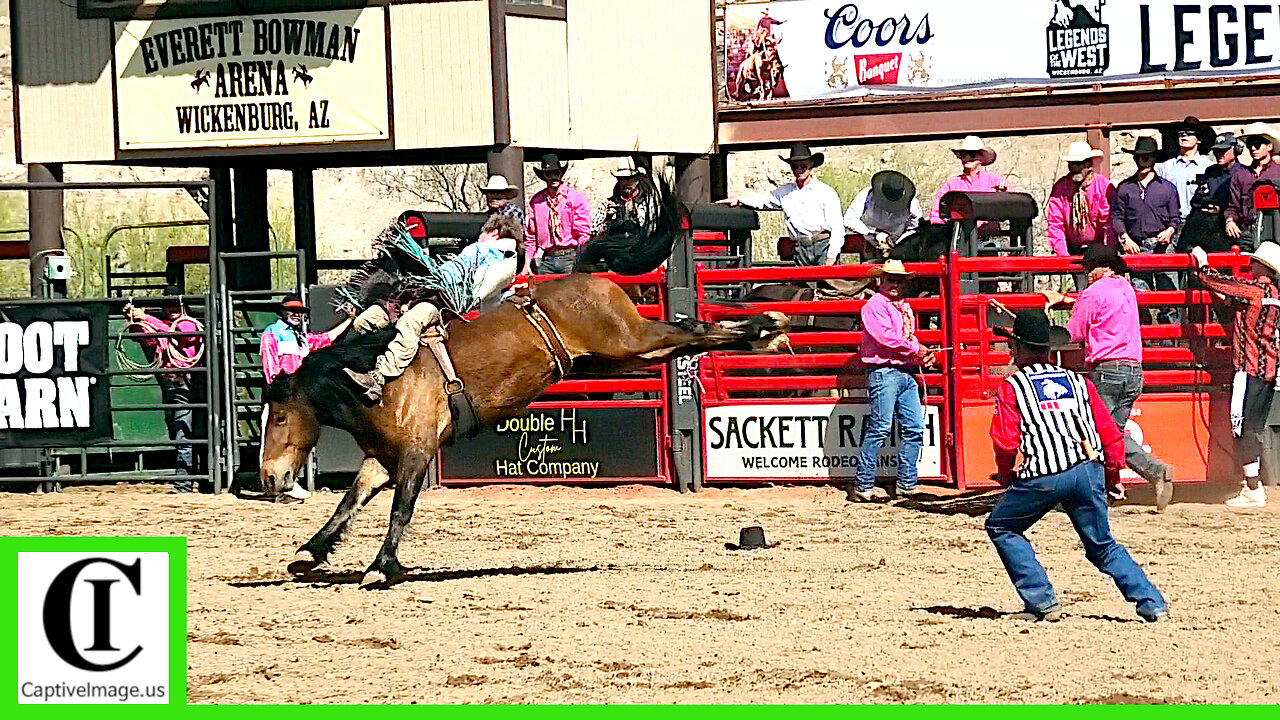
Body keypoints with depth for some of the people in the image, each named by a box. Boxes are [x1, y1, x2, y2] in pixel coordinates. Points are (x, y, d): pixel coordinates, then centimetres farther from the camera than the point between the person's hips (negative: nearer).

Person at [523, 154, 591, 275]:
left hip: (570, 257, -3)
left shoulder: (577, 197, 3)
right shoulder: (536, 201, 12)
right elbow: (530, 236, 16)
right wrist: (527, 264, 8)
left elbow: (583, 233, -1)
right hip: (545, 259, 3)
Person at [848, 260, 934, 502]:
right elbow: (886, 337, -17)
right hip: (884, 371, -9)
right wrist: (916, 350, -11)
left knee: (914, 428, 5)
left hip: (907, 373, 9)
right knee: (879, 428, -10)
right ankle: (863, 486, -7)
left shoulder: (905, 308, 22)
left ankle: (907, 484, 11)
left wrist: (924, 356, 9)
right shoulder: (875, 306, -5)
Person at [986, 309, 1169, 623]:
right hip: (1089, 471, 4)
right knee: (1103, 547, 17)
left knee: (1001, 527, 18)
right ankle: (1152, 604, 4)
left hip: (1043, 477, -4)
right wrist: (1112, 478, 27)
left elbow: (1005, 441, -2)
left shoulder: (1012, 386, 8)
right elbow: (1110, 434, 17)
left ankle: (1041, 601, 9)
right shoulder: (1078, 381, 20)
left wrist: (1005, 475, 16)